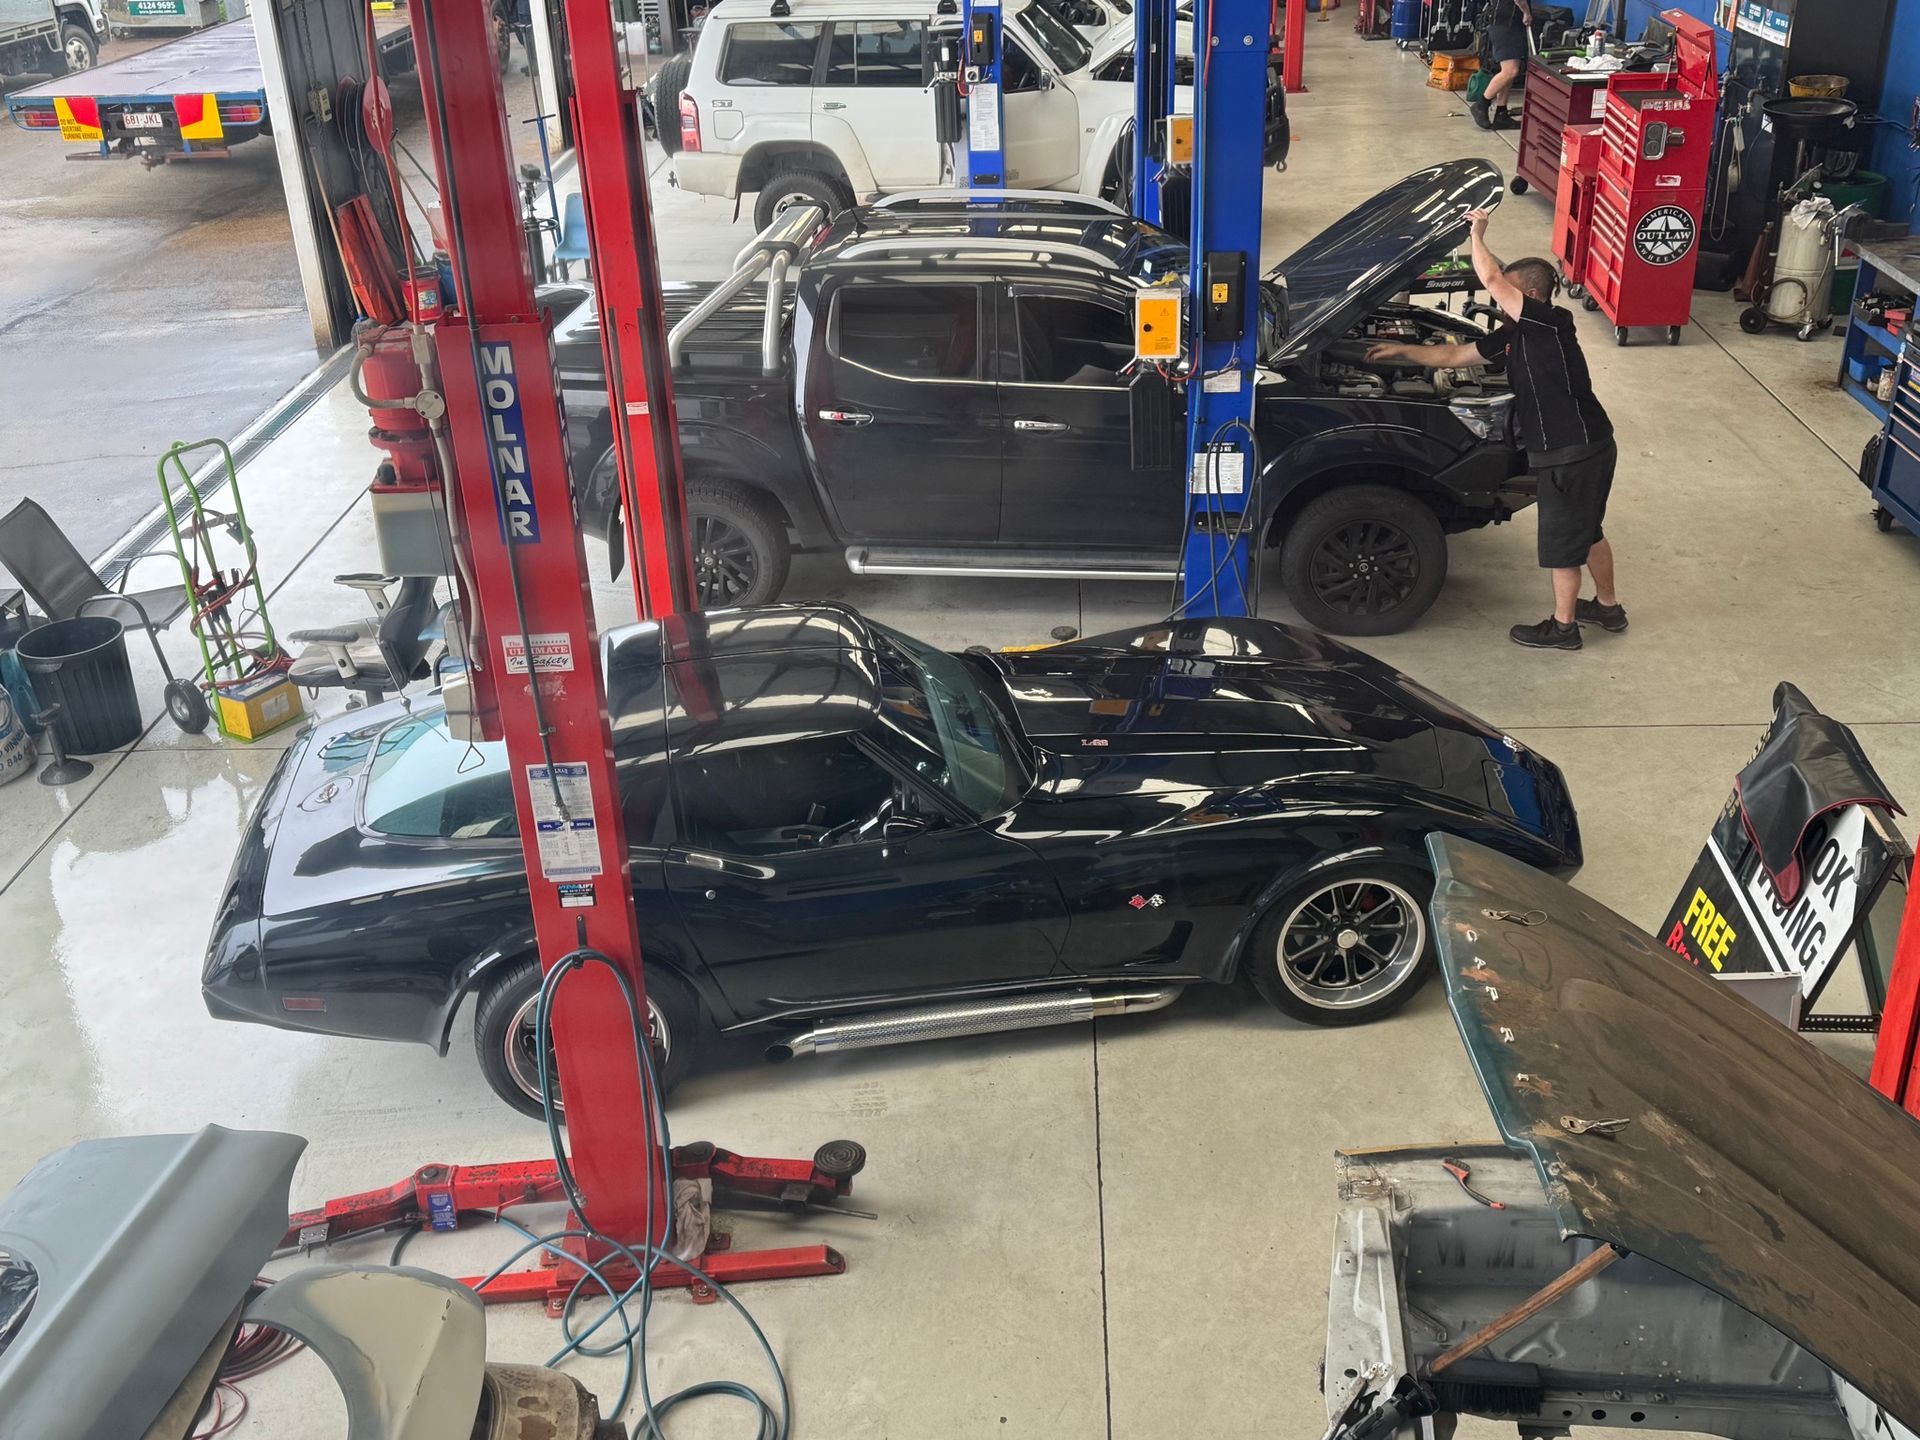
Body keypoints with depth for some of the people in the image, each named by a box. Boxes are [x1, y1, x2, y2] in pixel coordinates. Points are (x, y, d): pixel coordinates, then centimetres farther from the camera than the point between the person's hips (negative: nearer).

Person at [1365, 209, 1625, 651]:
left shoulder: (1551, 324, -19)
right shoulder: (1515, 333, 7)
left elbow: (1491, 280, -28)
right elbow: (1456, 356, 16)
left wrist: (1477, 235, -13)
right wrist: (1402, 353, 16)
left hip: (1575, 453, -10)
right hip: (1587, 447, 10)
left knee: (1562, 540, 4)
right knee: (1587, 531, 24)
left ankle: (1562, 626, 18)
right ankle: (1608, 607, 41)